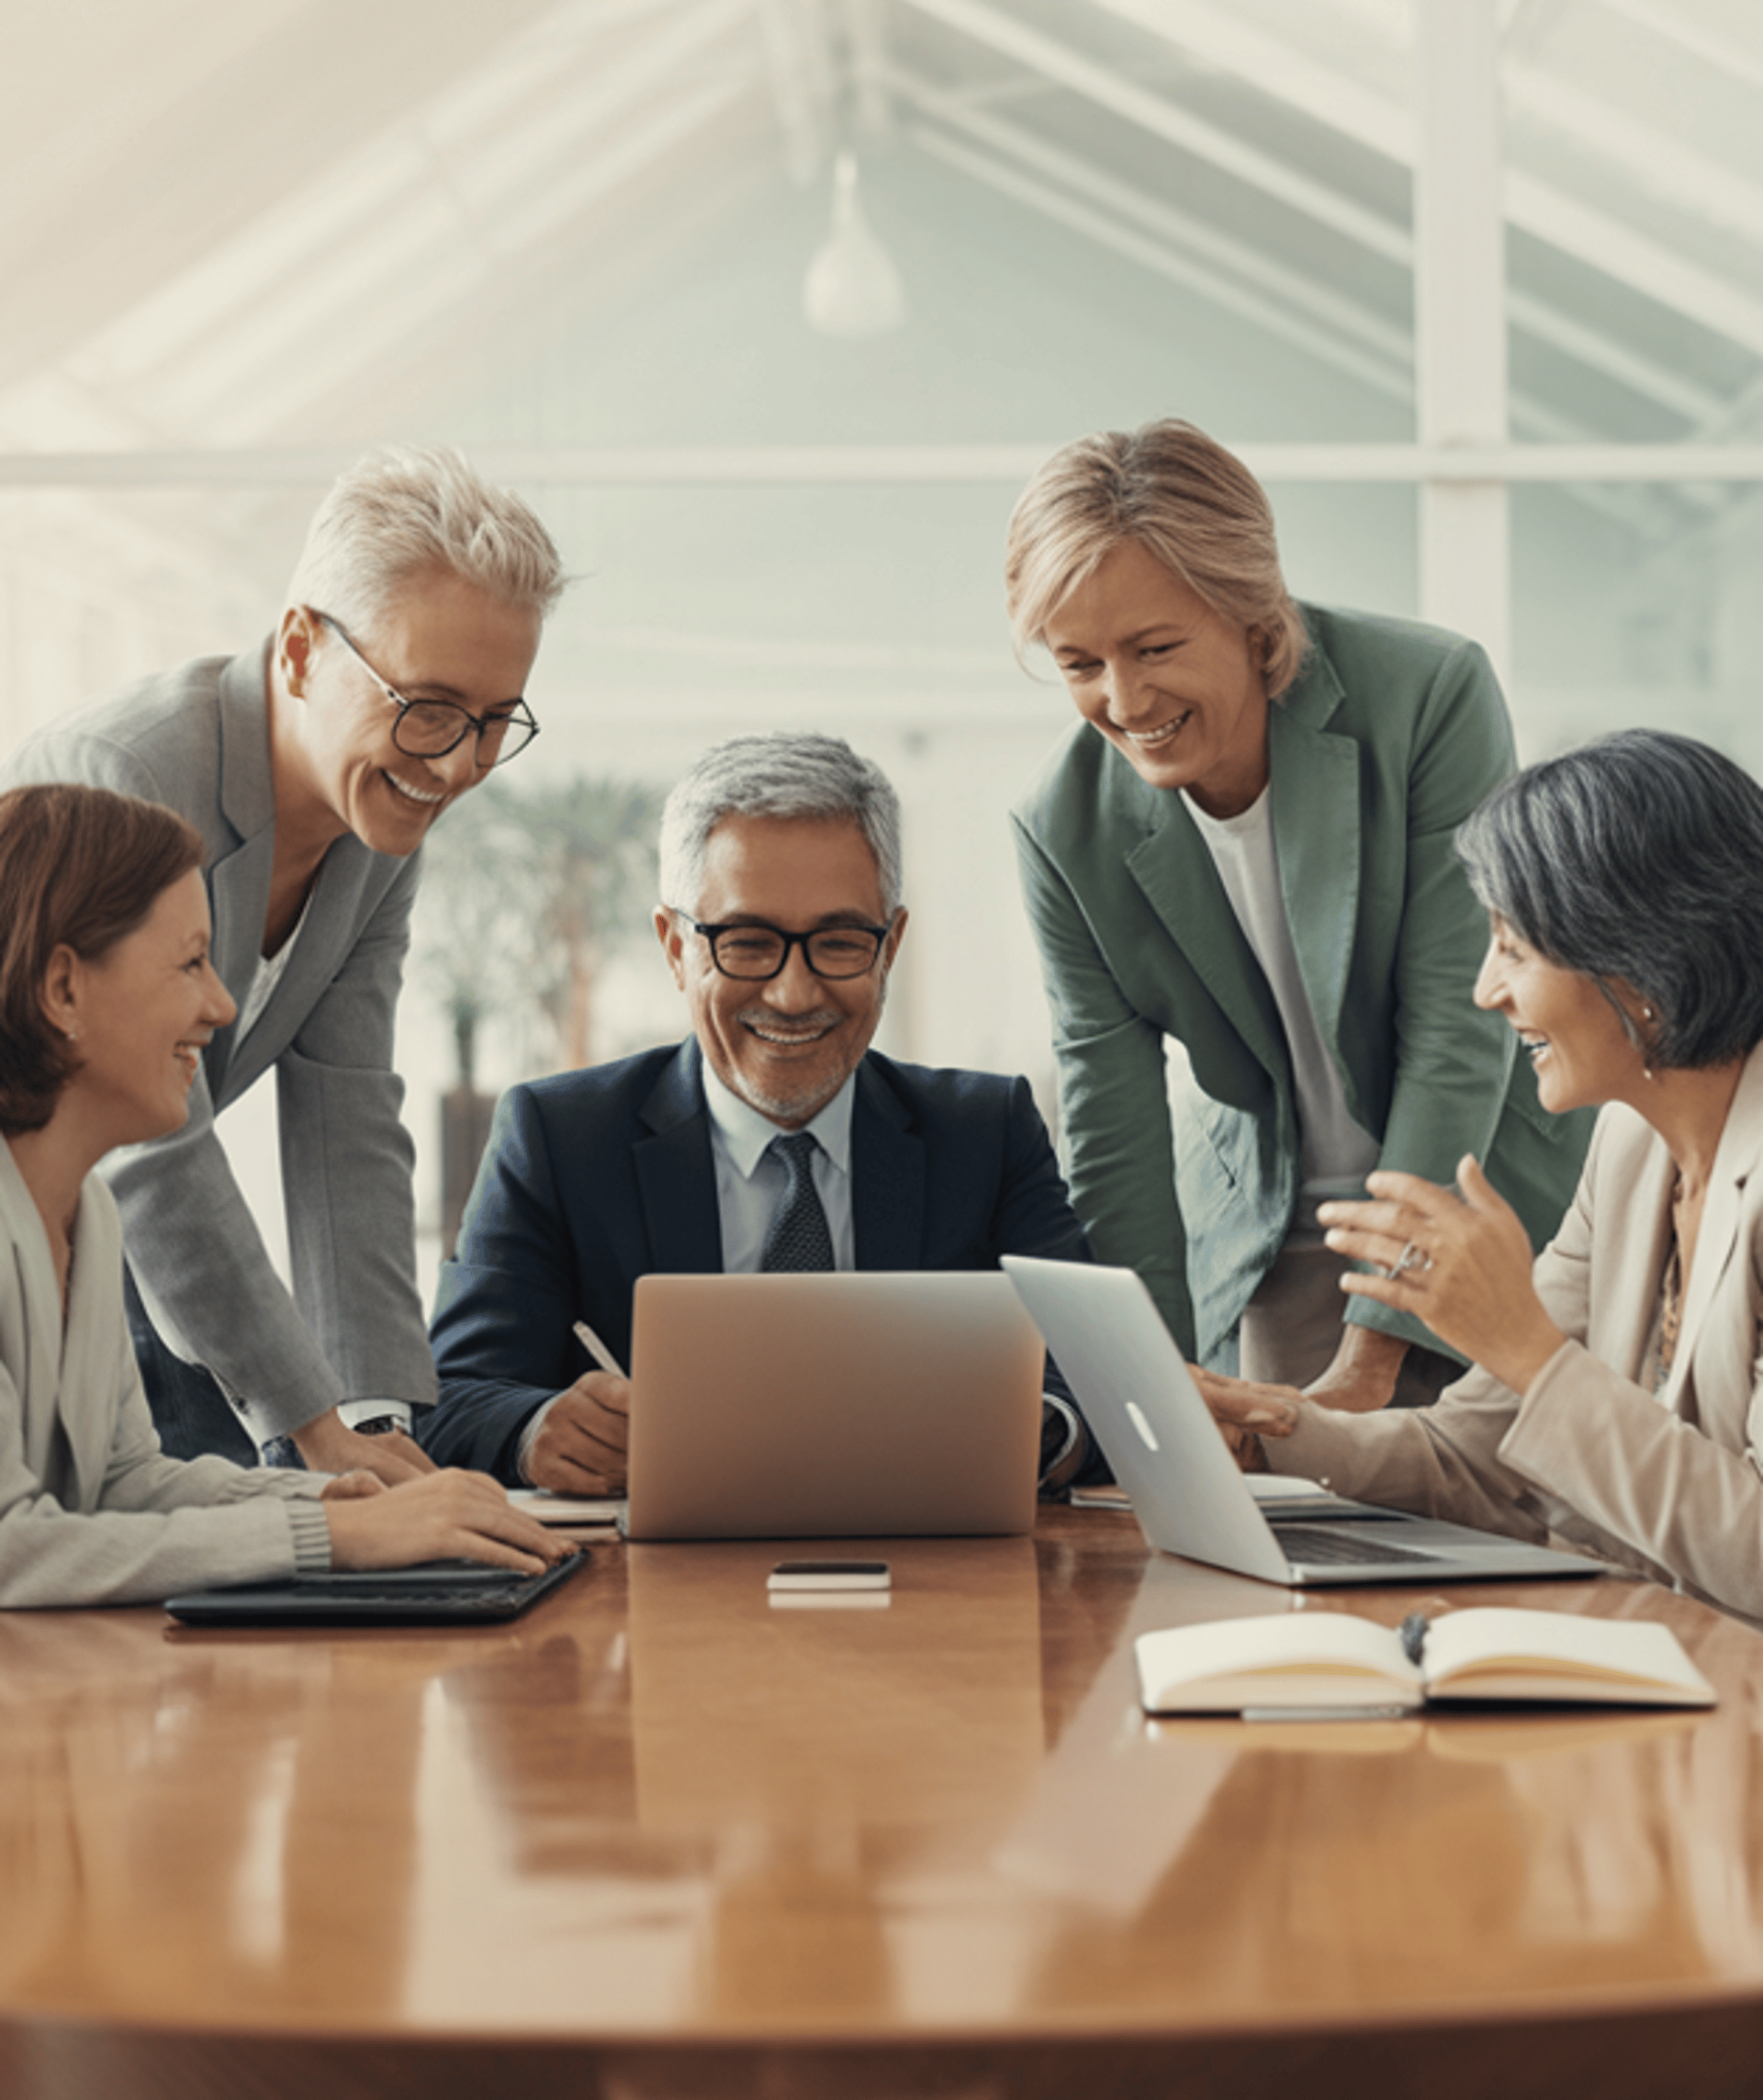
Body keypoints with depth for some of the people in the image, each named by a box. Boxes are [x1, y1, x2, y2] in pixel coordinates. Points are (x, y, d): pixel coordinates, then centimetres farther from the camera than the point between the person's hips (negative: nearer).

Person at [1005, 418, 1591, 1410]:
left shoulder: (1430, 693, -22)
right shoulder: (1067, 830, -13)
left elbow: (1458, 1035, -22)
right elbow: (1115, 1151, -9)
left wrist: (1365, 1369, -23)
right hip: (1271, 1235, 2)